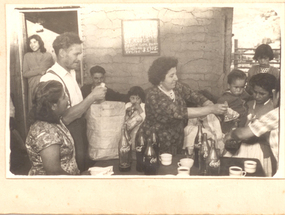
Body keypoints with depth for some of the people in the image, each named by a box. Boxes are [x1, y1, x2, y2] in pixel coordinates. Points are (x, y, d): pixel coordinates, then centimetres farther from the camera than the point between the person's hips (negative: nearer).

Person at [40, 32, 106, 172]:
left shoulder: (72, 72, 7)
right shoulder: (50, 79, -22)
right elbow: (65, 118, -26)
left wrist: (93, 98, -5)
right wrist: (92, 97, -22)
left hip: (79, 126, 9)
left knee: (86, 166, 21)